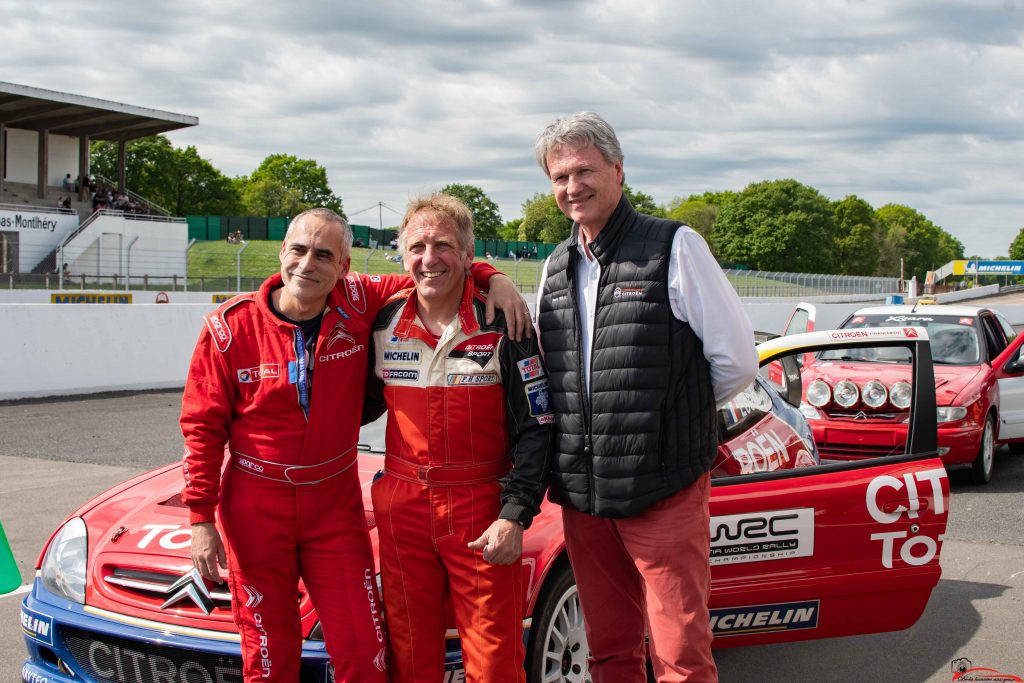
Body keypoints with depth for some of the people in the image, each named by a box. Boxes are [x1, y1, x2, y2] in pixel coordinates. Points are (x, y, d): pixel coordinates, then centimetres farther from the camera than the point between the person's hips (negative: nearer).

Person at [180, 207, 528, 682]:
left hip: (335, 505, 2)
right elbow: (202, 427, -6)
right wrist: (201, 519, -9)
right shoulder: (232, 326, -9)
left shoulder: (357, 305, -6)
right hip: (255, 510, -1)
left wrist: (493, 277, -13)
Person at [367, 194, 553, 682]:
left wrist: (515, 516, -14)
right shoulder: (383, 325, 4)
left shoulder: (503, 326, -6)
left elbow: (536, 428, -7)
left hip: (482, 509, -3)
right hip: (402, 505, 3)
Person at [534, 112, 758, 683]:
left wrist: (676, 416, 6)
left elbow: (736, 362, -3)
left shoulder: (674, 247, -5)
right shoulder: (556, 268, 13)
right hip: (582, 496, 5)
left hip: (664, 491, -5)